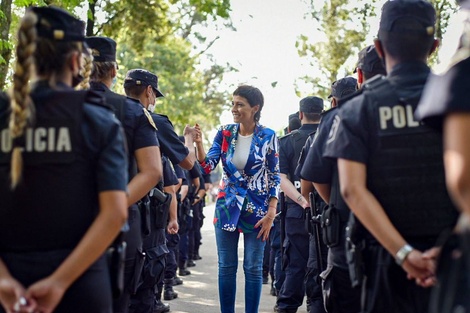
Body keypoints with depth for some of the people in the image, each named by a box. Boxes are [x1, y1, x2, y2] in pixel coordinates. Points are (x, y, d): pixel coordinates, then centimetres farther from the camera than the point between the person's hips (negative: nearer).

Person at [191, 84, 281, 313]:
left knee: (253, 268, 2)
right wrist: (198, 144, -24)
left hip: (256, 209, -2)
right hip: (227, 206, 3)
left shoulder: (268, 137, -6)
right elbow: (208, 166, -6)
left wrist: (271, 212, -9)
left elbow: (274, 176, -2)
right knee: (226, 266, 5)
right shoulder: (225, 133, 1)